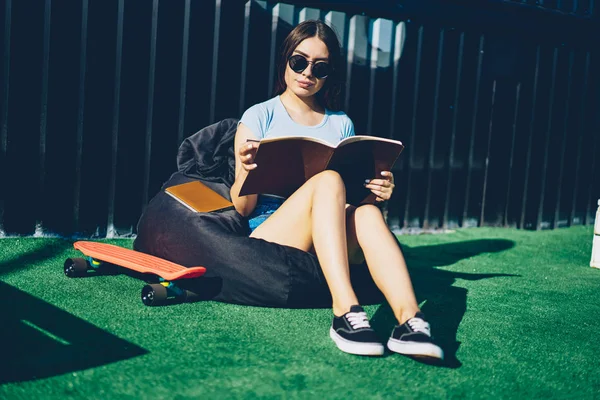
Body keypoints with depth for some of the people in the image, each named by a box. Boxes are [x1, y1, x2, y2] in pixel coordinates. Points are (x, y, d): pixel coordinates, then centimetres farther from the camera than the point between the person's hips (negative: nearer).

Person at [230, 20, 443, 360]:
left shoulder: (342, 124, 16)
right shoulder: (259, 117, 6)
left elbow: (352, 195, 16)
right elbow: (242, 208, 0)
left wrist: (377, 192, -7)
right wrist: (246, 172, -22)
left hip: (331, 246, 3)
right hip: (269, 234, -3)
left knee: (368, 213, -31)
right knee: (328, 179, -31)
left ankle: (409, 320, -49)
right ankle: (346, 312, -47)